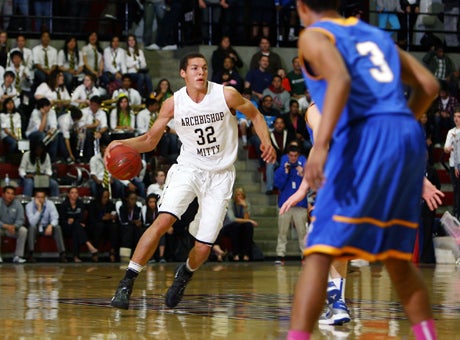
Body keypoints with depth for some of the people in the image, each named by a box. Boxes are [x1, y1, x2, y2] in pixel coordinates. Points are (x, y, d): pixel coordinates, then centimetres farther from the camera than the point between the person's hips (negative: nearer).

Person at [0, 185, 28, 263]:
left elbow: (20, 220, -9)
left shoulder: (17, 204, -7)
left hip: (13, 228, 3)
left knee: (23, 230, -25)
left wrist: (14, 226, -31)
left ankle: (17, 256, -21)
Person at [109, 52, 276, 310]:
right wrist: (122, 144, -18)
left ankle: (185, 274, 34)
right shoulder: (173, 104, -8)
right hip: (189, 168, 0)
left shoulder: (226, 95, -11)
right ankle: (127, 283, -20)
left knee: (203, 247, -2)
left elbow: (254, 114, 6)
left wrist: (266, 142, -11)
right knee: (163, 221, -25)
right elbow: (150, 140, 1)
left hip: (220, 175, 0)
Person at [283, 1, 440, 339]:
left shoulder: (313, 36, 7)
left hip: (366, 138, -6)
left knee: (320, 252, -9)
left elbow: (340, 79, -14)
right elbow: (429, 86, 23)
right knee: (397, 258, 19)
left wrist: (321, 145, -22)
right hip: (409, 136, 6)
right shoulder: (376, 34, 27)